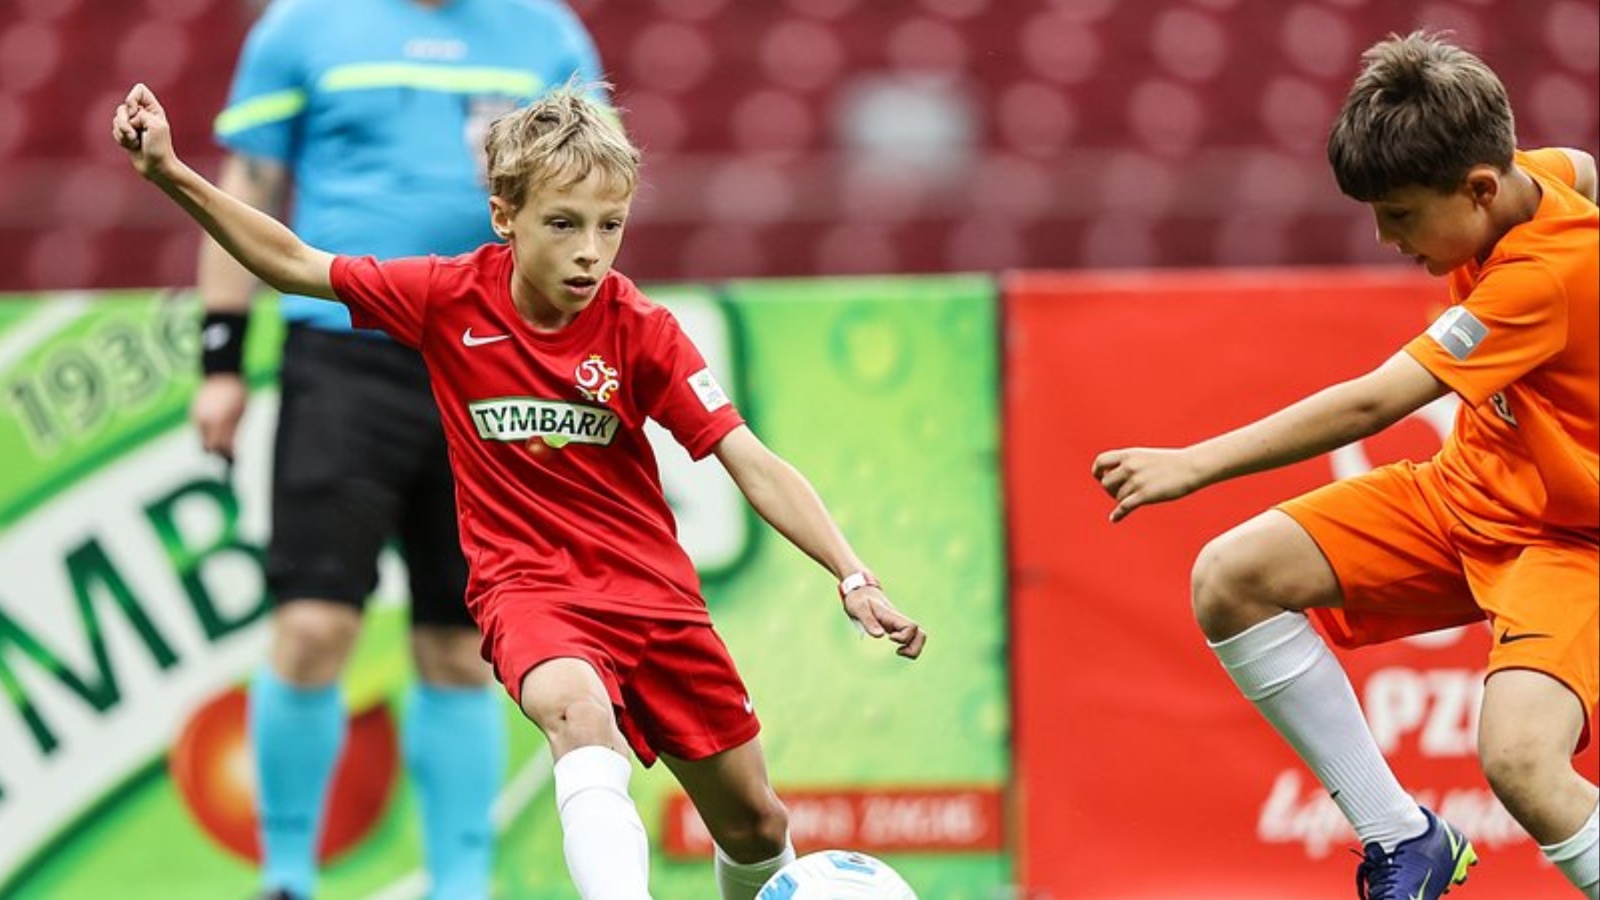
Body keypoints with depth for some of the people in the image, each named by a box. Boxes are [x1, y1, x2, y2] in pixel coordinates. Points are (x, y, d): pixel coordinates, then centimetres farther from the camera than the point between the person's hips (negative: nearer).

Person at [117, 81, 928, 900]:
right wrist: (170, 174, -5)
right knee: (579, 710, -37)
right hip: (529, 587, -2)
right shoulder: (448, 299, -8)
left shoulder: (640, 330, -10)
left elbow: (749, 462, -13)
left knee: (756, 826, 7)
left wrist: (852, 576, -23)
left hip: (650, 587, 2)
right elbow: (293, 264, 2)